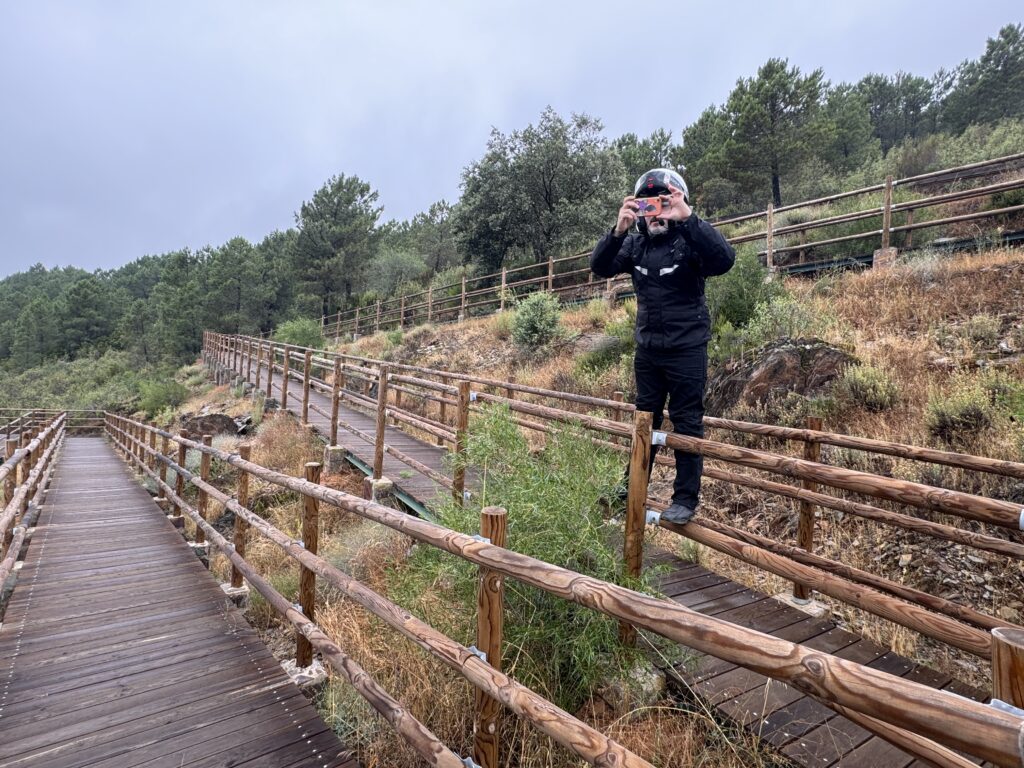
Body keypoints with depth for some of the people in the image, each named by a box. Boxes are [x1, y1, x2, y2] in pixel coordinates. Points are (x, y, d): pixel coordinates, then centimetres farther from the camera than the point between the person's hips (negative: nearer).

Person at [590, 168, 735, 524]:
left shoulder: (690, 241, -9)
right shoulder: (635, 244, 4)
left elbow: (724, 260, -28)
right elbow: (600, 267, -11)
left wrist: (688, 218, -35)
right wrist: (618, 229, -26)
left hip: (686, 349, -5)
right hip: (647, 348, 5)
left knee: (687, 423, 1)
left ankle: (685, 499, 12)